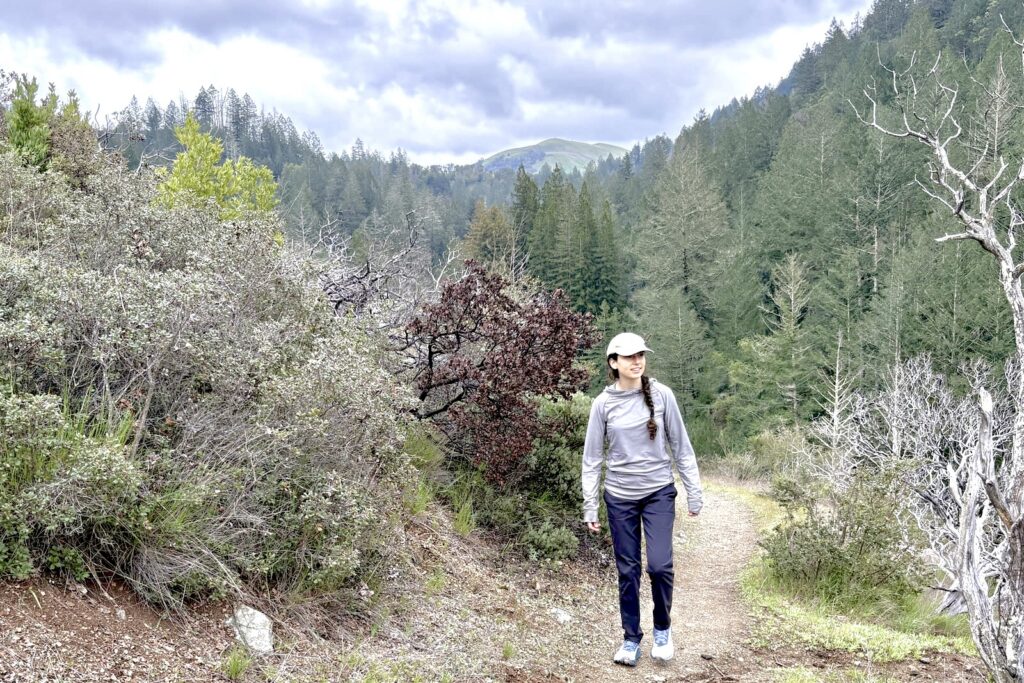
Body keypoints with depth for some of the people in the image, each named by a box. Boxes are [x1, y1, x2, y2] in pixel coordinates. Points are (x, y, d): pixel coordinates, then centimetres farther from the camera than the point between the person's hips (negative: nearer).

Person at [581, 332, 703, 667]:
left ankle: (662, 628, 17)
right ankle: (631, 639, 22)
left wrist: (694, 493, -1)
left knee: (660, 565, -10)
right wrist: (590, 506, -2)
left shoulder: (661, 395, -5)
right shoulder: (603, 404, -4)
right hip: (620, 497, 1)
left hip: (659, 492, -1)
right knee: (627, 570, 6)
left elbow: (681, 446, 0)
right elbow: (592, 458, 0)